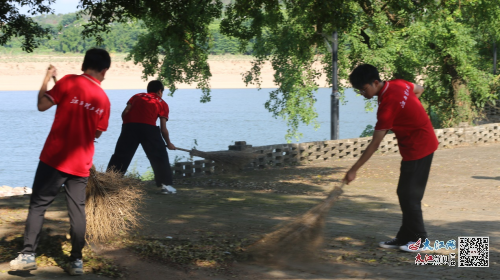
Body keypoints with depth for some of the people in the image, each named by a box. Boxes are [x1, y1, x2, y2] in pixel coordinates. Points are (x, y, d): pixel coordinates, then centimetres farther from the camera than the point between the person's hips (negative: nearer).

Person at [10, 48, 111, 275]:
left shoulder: (69, 82, -8)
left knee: (38, 205, 3)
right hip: (81, 164, 3)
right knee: (77, 210, 8)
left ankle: (28, 254, -1)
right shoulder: (103, 99, 4)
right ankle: (76, 261, 7)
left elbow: (42, 105, -8)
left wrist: (46, 79, 5)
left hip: (54, 158, -3)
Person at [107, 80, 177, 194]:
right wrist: (169, 143, 25)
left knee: (120, 156, 9)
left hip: (129, 126, 2)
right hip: (149, 128, -2)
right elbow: (163, 129, 13)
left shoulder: (137, 96, 26)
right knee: (160, 157, 9)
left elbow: (124, 113, 10)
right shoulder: (162, 103, 19)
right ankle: (166, 185, 4)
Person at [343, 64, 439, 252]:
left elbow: (374, 144, -23)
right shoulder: (398, 84, -2)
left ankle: (420, 239, 8)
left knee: (409, 194, -4)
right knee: (405, 193, 12)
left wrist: (354, 170, -18)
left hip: (418, 148, -10)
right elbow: (419, 90, 21)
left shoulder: (387, 106, -26)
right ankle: (405, 238, 17)